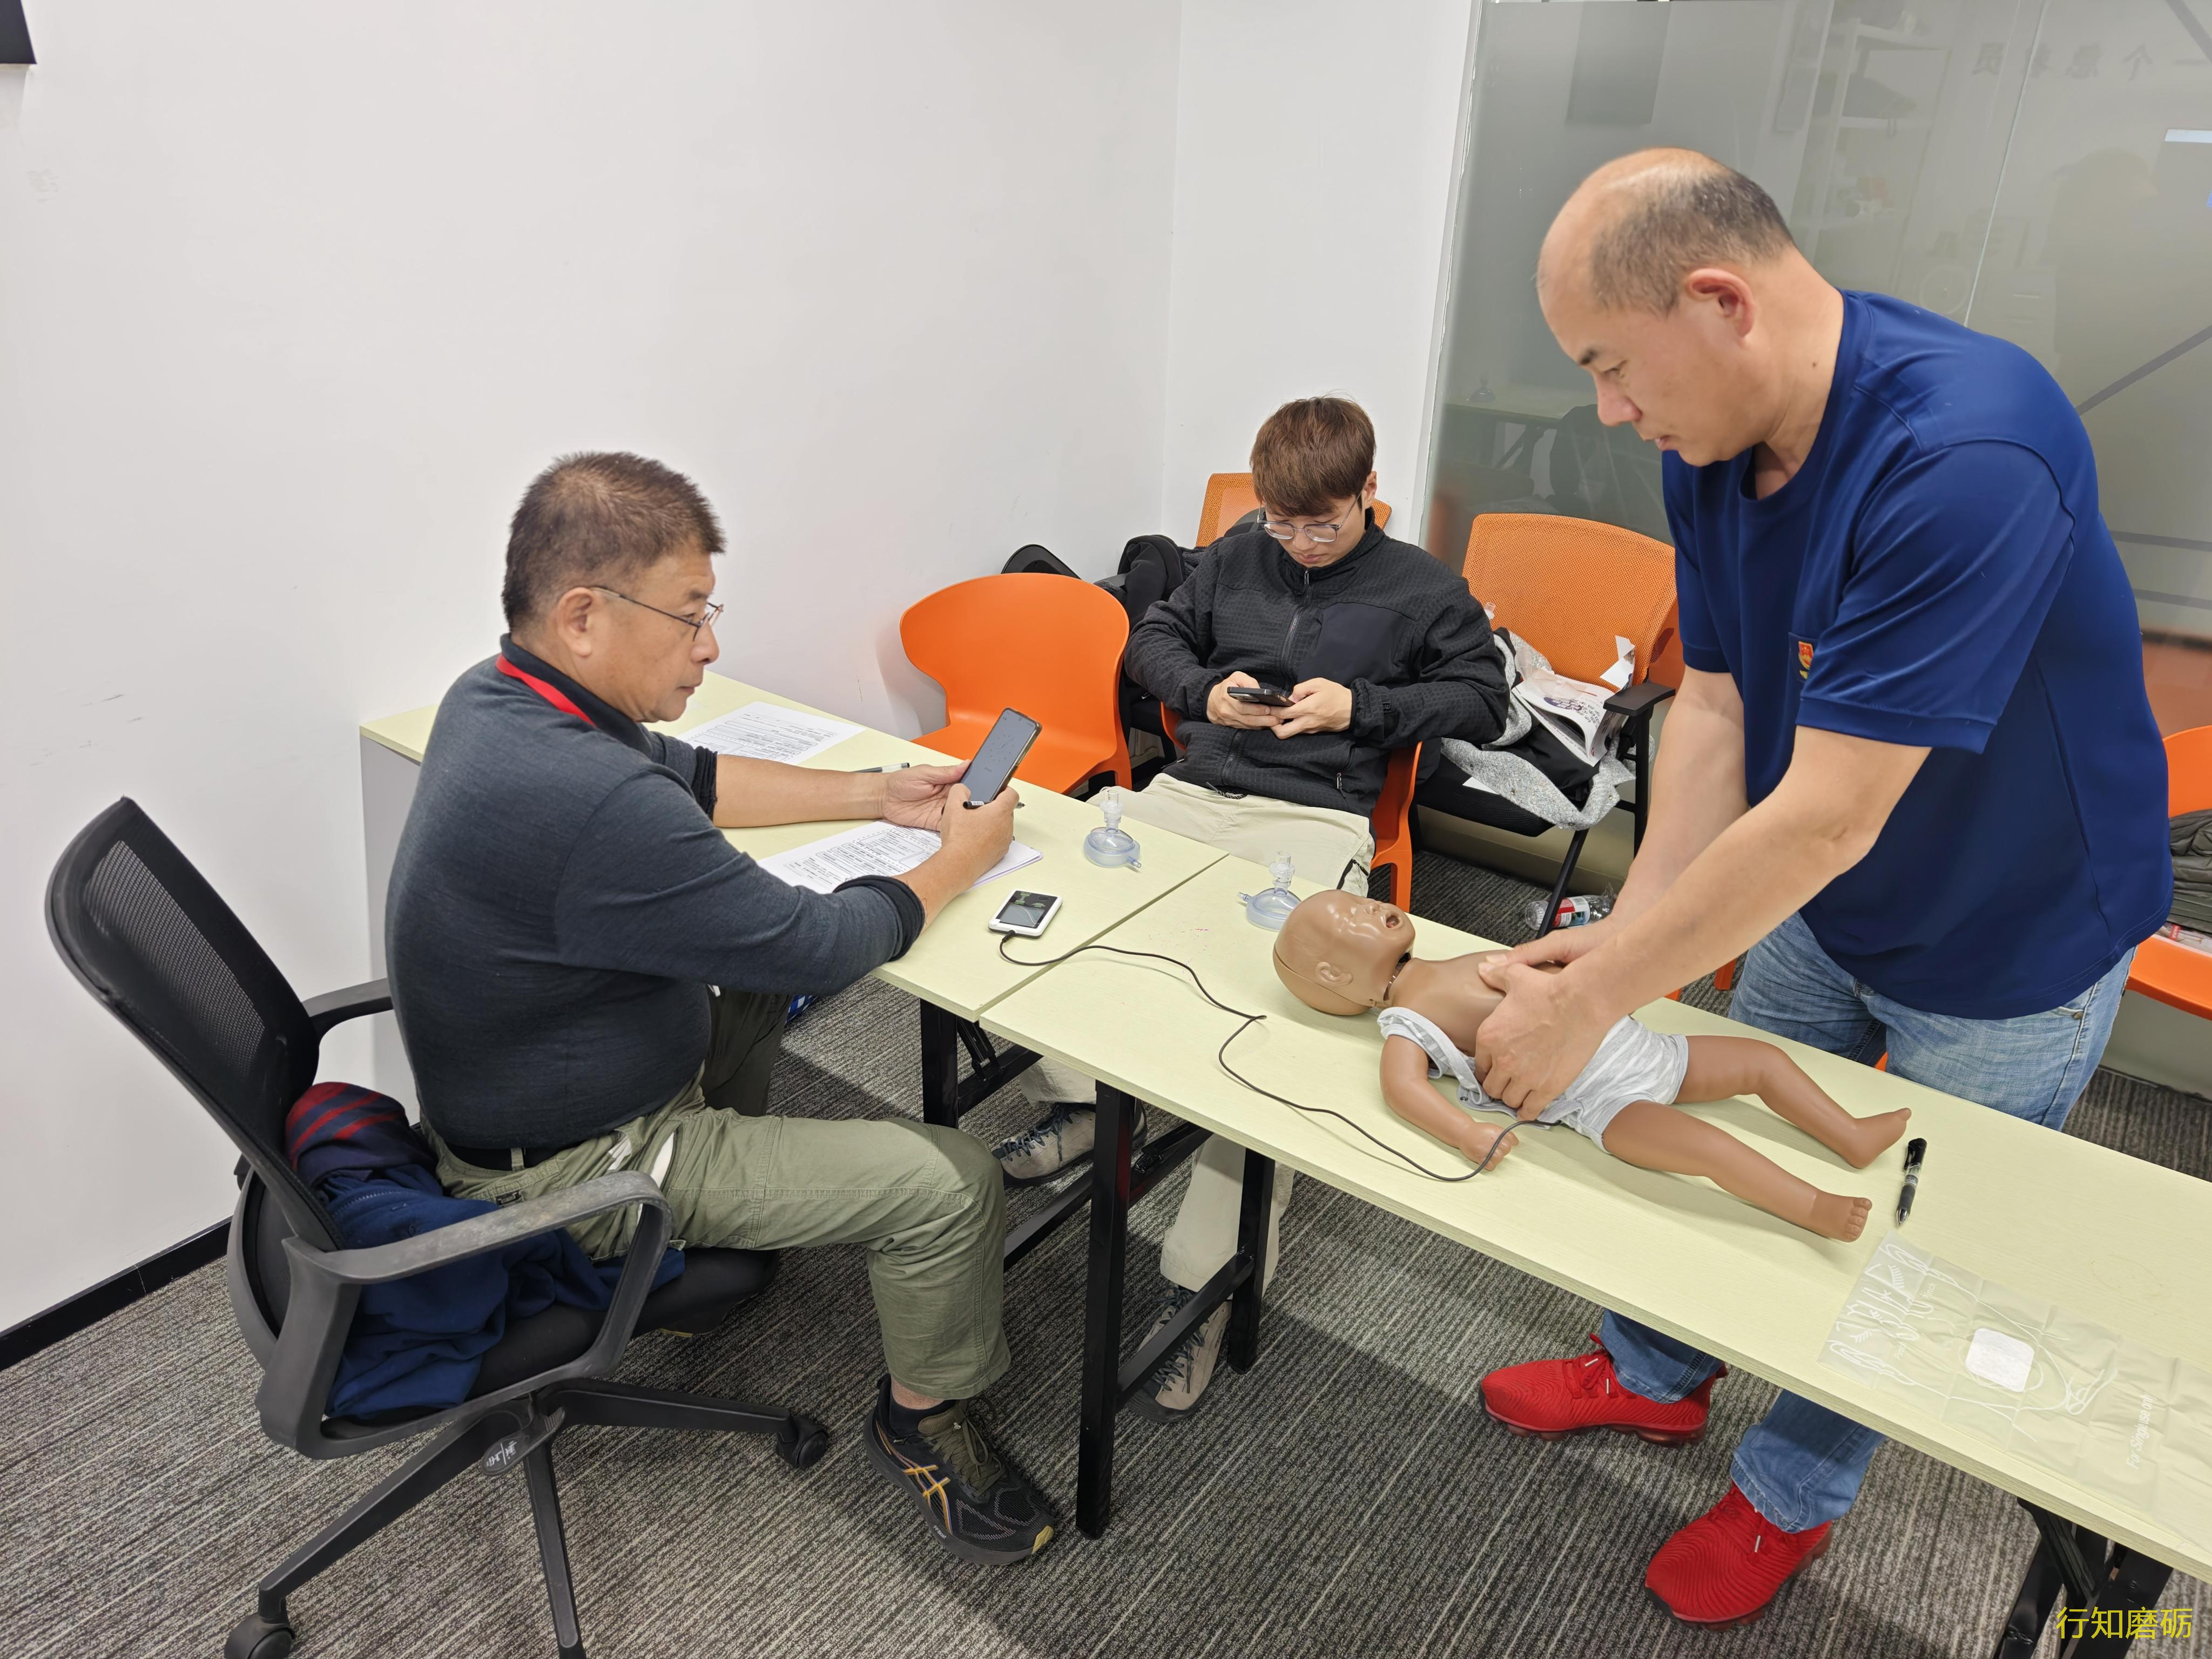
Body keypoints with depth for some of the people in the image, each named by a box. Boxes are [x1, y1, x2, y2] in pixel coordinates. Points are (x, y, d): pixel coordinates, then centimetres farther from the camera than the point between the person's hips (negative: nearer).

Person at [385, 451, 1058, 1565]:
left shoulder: (496, 698, -4)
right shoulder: (591, 802, -36)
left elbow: (691, 777, 10)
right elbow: (818, 943, -25)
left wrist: (875, 795, 4)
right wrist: (958, 860, -8)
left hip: (510, 1090, 10)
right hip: (574, 1163, -9)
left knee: (757, 979, 27)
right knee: (951, 1185, -12)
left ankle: (731, 1210, 40)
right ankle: (923, 1418, 16)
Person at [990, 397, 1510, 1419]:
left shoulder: (1422, 589, 11)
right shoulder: (1237, 556, 20)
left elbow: (1482, 699, 11)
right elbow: (1152, 639, 25)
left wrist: (1362, 706, -3)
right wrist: (1206, 690, 3)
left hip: (1315, 817, -4)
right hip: (1190, 791, 5)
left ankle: (1203, 1281, -24)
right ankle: (1078, 1099, -5)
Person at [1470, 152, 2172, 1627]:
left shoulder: (1965, 455, -37)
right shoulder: (1711, 450, -11)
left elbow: (1828, 819, -37)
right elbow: (1716, 707, -7)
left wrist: (1593, 1003, -31)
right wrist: (1633, 930, -16)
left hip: (2013, 947, -6)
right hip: (1811, 908, 7)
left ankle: (1792, 1493, 39)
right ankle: (1655, 1377, 46)